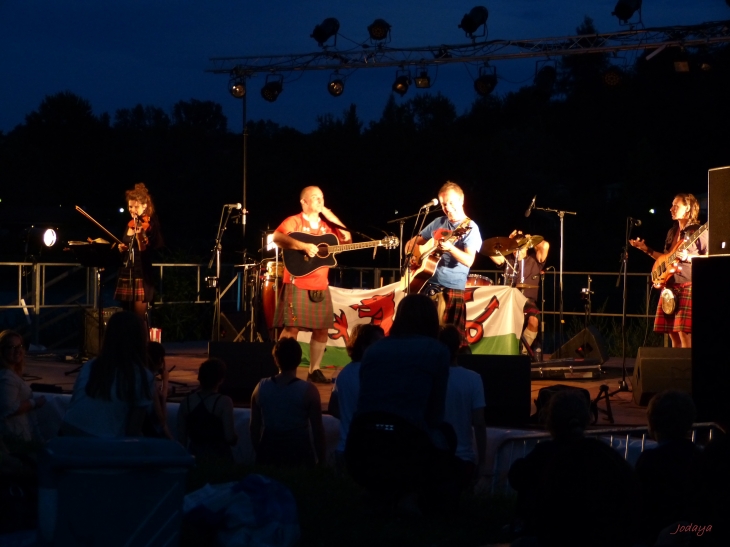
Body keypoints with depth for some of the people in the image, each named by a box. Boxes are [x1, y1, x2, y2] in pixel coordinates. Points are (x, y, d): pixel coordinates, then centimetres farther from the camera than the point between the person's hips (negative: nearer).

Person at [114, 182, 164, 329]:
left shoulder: (149, 225, -7)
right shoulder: (130, 225, 13)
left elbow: (144, 250, -18)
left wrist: (139, 235, -35)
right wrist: (121, 248, 1)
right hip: (126, 274, 7)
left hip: (142, 275, -7)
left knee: (139, 317, -11)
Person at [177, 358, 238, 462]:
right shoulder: (224, 402, -12)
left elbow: (181, 437, 5)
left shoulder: (186, 402, 0)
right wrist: (235, 438, 6)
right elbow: (230, 437, -16)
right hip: (219, 457, -4)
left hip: (195, 454, 4)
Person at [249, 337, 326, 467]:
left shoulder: (261, 387, -1)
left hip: (269, 452, 3)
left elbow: (254, 426, 6)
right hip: (298, 452, -3)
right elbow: (317, 430, -9)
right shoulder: (308, 391, -11)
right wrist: (321, 461, 1)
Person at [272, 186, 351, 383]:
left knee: (322, 329, 7)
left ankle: (314, 371, 17)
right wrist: (304, 246, -28)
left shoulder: (326, 224, 16)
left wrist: (331, 217, 3)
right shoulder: (294, 221, -4)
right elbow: (277, 237, -21)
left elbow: (347, 239, 11)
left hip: (320, 285, 7)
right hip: (298, 283, -7)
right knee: (292, 328, -11)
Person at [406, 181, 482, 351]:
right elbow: (417, 240, 24)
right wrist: (411, 244, 1)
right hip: (428, 282, 6)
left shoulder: (470, 228, -7)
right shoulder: (438, 223, 12)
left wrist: (450, 248, -33)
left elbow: (469, 261, -18)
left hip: (451, 287, -6)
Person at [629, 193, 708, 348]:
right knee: (673, 334, 7)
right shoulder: (672, 232, 17)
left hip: (688, 285, -8)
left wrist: (688, 258, -20)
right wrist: (646, 249, 14)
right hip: (670, 286, 8)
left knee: (684, 332, -13)